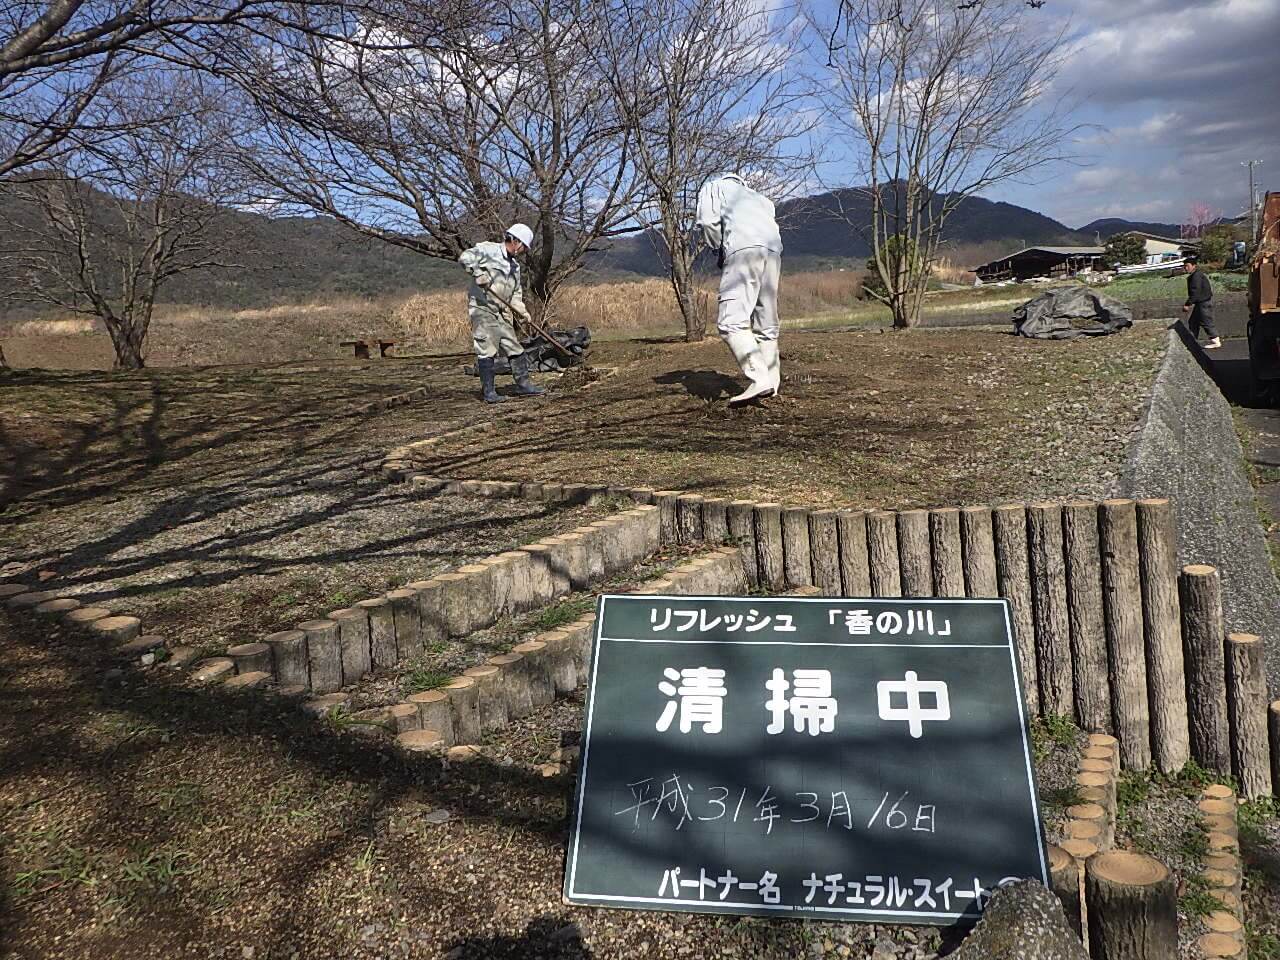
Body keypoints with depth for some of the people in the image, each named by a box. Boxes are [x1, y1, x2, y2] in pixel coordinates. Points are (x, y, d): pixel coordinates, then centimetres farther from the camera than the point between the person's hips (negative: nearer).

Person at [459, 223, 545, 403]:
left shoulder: (515, 266, 18)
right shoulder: (488, 250, -6)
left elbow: (516, 293, 21)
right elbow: (465, 257, -20)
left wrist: (521, 310, 6)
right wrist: (478, 273, -30)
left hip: (501, 312, 8)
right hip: (482, 309, -8)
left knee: (514, 348, 8)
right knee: (487, 351, -8)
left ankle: (523, 385, 17)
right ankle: (489, 392, -4)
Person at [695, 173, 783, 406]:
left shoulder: (712, 187, 22)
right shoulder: (755, 195, 39)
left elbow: (708, 221, 4)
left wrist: (720, 252, 19)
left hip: (743, 248, -7)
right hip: (773, 250, 7)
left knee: (731, 322, -13)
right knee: (766, 324, 12)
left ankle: (759, 379, -26)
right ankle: (771, 383, 11)